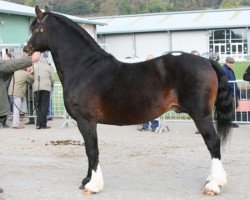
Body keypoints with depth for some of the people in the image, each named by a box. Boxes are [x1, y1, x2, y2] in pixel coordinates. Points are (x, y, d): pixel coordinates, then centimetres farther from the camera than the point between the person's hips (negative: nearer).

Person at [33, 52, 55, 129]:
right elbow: (53, 78, 1)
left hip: (36, 88, 3)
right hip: (46, 88, -3)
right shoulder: (48, 67, 1)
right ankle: (43, 124, -4)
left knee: (38, 106, 10)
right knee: (44, 106, 0)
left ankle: (38, 123, 4)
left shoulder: (34, 66, 8)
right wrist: (51, 85, 19)